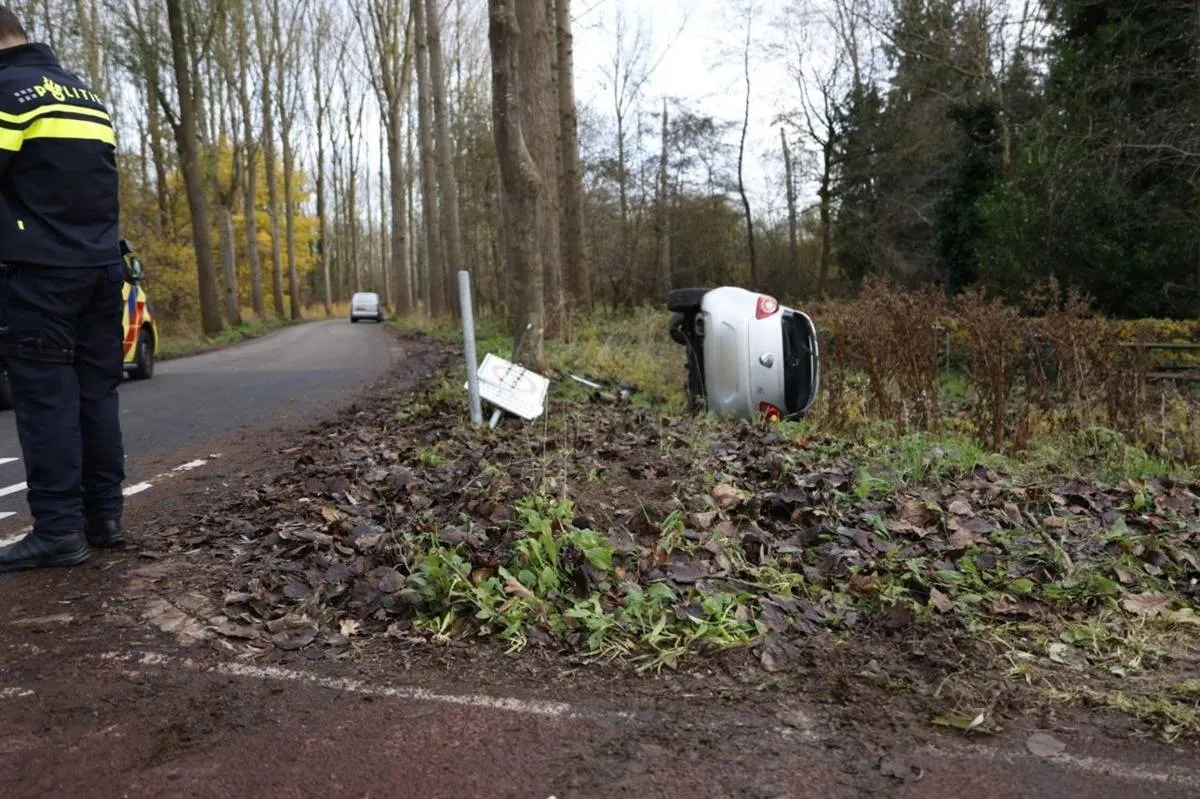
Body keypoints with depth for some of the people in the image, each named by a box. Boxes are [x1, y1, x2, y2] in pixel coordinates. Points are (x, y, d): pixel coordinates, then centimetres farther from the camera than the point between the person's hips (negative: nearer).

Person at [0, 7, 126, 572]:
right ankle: (103, 517, 11)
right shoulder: (86, 94, 19)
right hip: (102, 267, 7)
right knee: (96, 392, 8)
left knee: (45, 396, -5)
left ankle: (59, 531, -5)